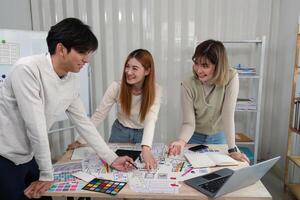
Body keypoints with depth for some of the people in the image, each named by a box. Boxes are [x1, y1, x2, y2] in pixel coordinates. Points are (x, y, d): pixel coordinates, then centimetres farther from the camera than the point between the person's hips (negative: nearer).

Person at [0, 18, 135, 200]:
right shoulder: (27, 69, -26)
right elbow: (36, 127, -25)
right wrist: (47, 175, -17)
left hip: (29, 156, 6)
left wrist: (112, 158, 2)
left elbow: (83, 122, 2)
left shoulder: (72, 82, -4)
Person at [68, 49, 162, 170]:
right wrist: (80, 140, -19)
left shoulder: (155, 91, -23)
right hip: (120, 131, 0)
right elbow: (98, 115, -16)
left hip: (143, 134, 0)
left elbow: (151, 120, -36)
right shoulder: (117, 87, -22)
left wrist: (146, 149, -51)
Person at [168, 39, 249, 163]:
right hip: (195, 138, 0)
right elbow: (189, 123, -22)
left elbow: (228, 115, -26)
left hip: (219, 137, 1)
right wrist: (181, 141, -41)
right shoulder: (188, 85, -23)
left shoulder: (231, 78, -24)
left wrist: (232, 150, -29)